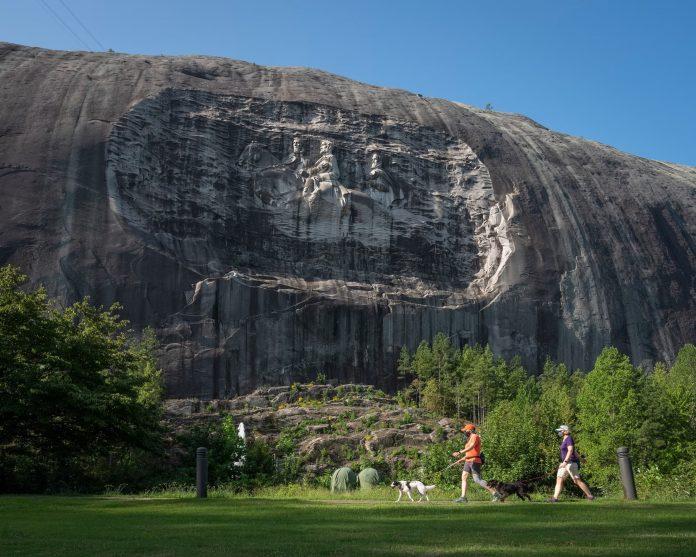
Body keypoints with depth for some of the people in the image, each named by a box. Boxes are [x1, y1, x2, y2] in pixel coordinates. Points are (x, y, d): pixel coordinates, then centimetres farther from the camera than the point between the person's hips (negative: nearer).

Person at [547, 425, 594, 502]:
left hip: (571, 463, -10)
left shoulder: (569, 438, -14)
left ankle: (590, 495, 11)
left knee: (577, 481, -3)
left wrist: (565, 462, -31)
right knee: (559, 480, -1)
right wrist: (580, 458, 35)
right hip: (565, 463, 10)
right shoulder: (565, 440, 15)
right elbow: (574, 451, 26)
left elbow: (570, 451, -24)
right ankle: (555, 498, -6)